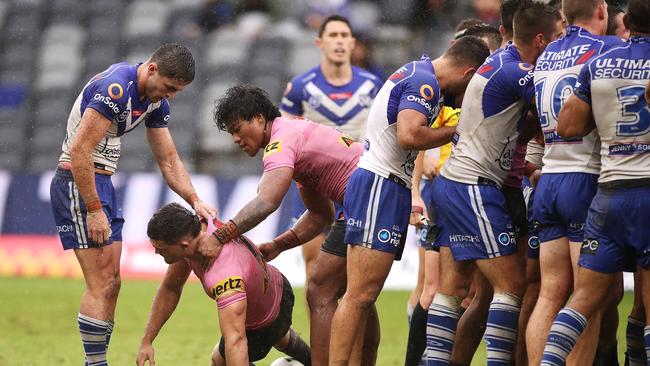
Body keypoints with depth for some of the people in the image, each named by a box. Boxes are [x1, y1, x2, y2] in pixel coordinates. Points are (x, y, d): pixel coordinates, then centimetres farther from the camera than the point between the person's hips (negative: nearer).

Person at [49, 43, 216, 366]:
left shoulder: (156, 101, 8)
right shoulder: (116, 87, -22)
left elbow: (168, 160, 14)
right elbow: (79, 151, -24)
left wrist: (195, 201, 0)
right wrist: (94, 210, -22)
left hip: (102, 182, 10)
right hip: (77, 182, -10)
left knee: (111, 284, 9)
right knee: (100, 285, -12)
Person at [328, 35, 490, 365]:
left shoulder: (416, 72, 18)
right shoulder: (424, 83, -13)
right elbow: (409, 135, -25)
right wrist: (455, 131, -12)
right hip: (381, 186, -11)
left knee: (363, 296, 7)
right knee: (360, 295, -14)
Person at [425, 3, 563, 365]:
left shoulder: (503, 63, 12)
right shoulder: (513, 72, -18)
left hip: (452, 183, 10)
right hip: (475, 189, -10)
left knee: (453, 287, 8)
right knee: (512, 283, -7)